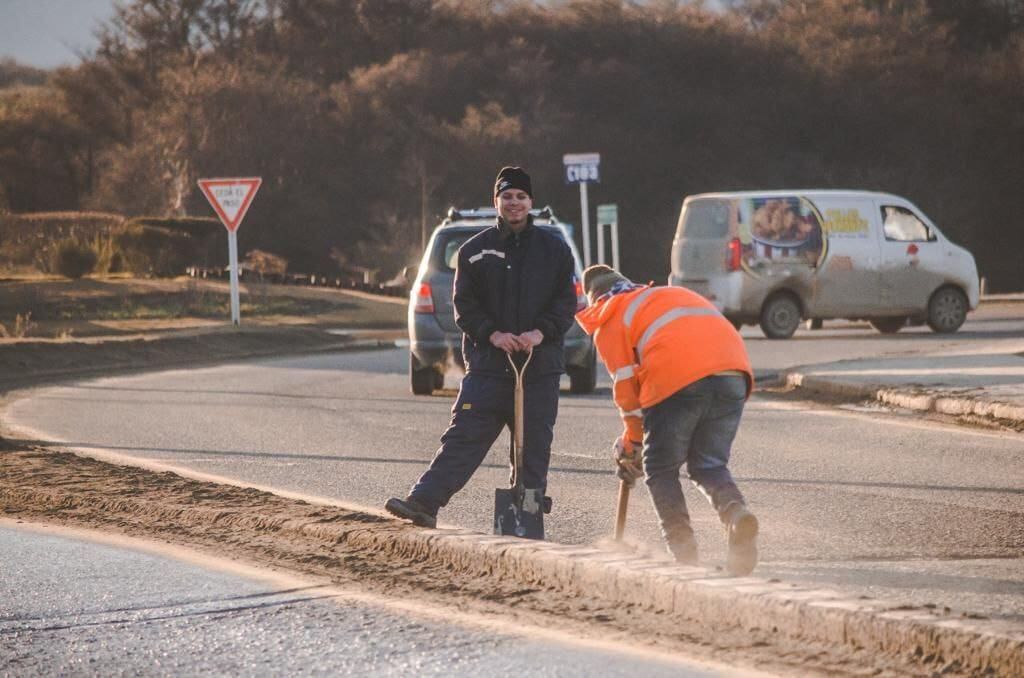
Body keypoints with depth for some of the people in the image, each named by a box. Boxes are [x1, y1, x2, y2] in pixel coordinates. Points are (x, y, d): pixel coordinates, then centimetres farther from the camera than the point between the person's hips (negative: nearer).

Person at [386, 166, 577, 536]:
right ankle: (423, 502, -16)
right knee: (463, 437, -9)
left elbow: (566, 302, 4)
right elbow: (465, 304, 4)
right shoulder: (475, 250, 8)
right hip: (487, 365, 0)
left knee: (534, 446, 4)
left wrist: (541, 332, -13)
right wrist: (492, 334, -13)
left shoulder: (553, 249, 7)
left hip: (540, 367, 0)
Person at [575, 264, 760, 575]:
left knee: (660, 469, 12)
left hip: (677, 378, -5)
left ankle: (682, 549, 1)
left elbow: (625, 384, 12)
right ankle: (736, 512, -12)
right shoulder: (672, 294, 38)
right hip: (733, 369, 5)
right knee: (709, 465, 17)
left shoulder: (609, 319, 19)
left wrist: (632, 441, 25)